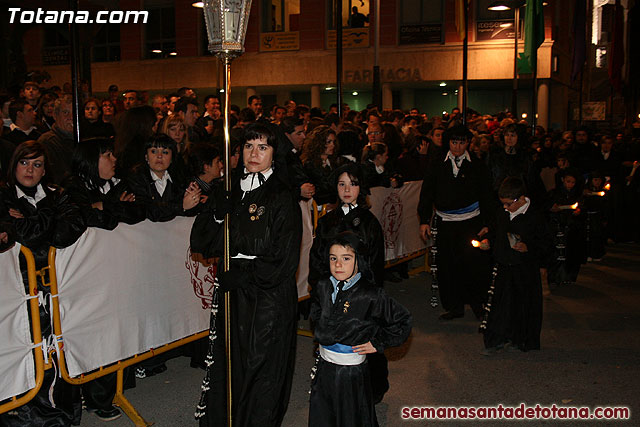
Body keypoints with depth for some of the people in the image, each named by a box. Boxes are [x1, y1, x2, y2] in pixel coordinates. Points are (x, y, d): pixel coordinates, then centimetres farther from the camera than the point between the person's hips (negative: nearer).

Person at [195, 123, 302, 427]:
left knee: (261, 372, 8)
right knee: (230, 368, 13)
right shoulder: (232, 192, 7)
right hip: (232, 296, 5)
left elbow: (283, 262, -14)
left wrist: (237, 276, -13)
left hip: (268, 299, -4)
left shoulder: (282, 198, -9)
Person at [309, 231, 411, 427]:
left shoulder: (371, 295, -17)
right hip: (324, 367, 5)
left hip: (353, 370, -4)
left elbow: (403, 320, -9)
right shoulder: (322, 288, -2)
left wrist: (378, 344, -8)